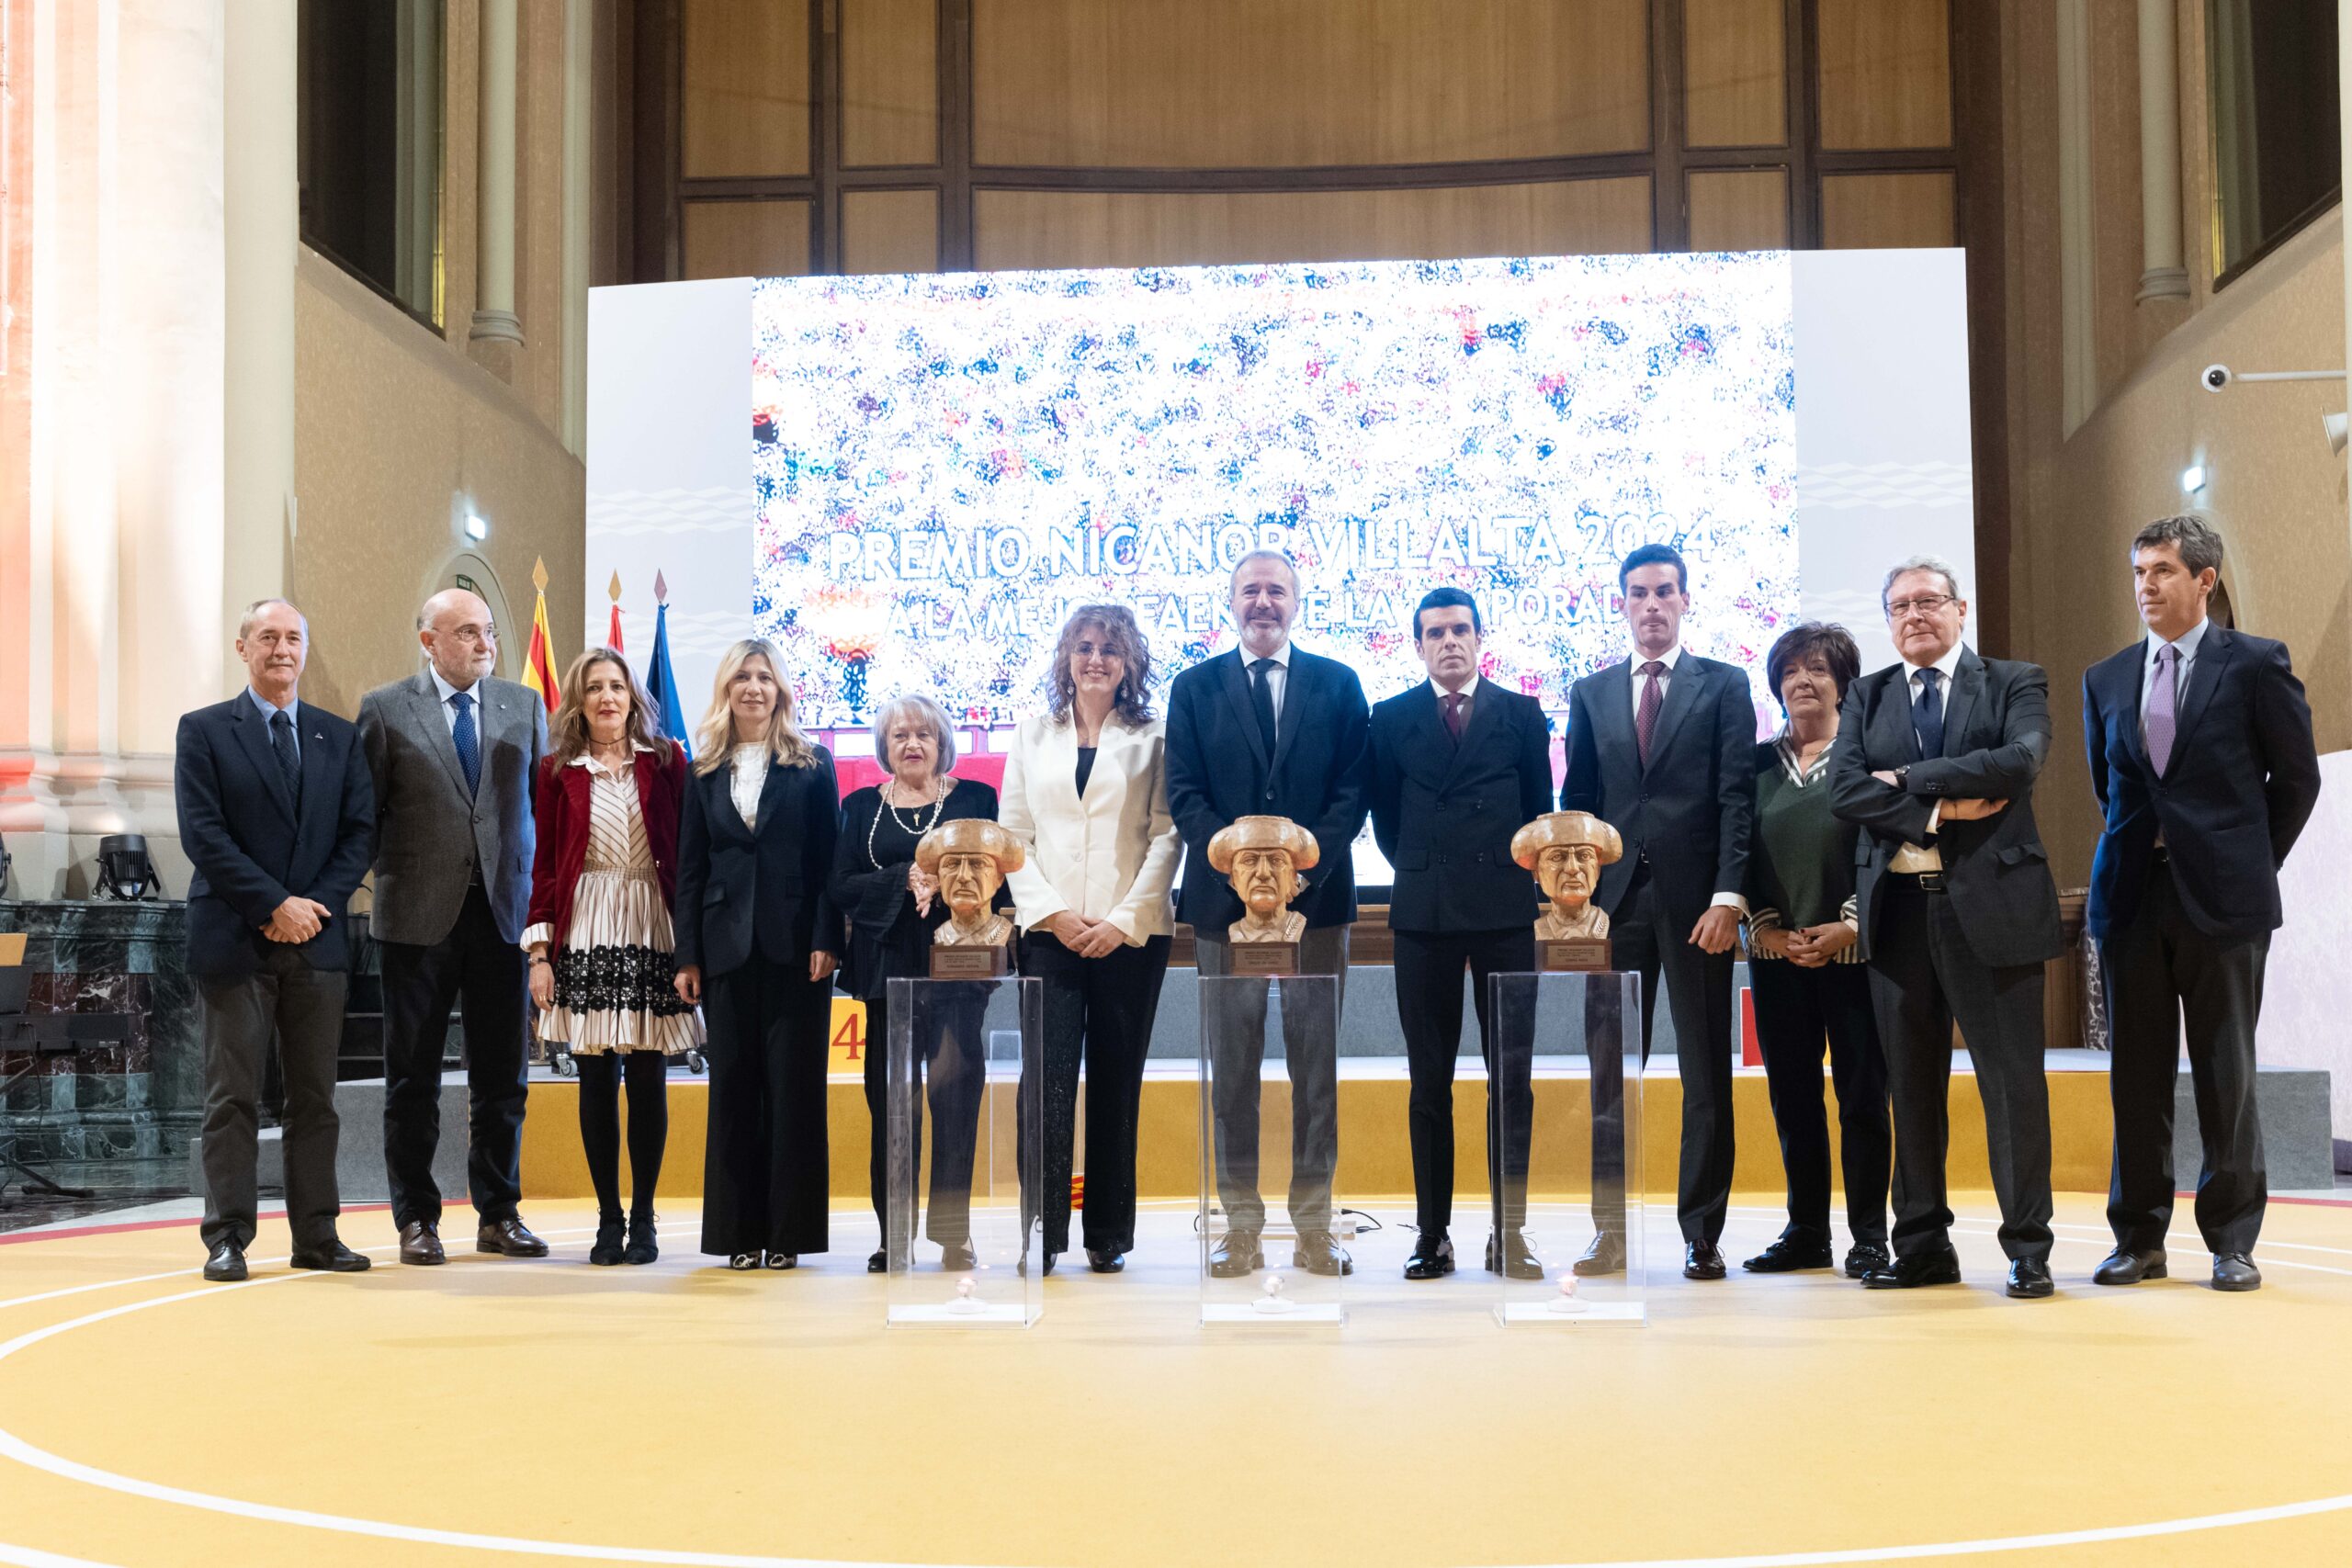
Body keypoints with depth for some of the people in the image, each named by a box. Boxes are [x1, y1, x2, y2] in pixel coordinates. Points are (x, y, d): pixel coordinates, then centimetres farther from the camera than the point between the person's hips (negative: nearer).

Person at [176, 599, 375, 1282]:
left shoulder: (340, 737, 13)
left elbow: (359, 834, 7)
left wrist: (318, 905, -8)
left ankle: (316, 1235, 11)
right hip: (234, 942, -3)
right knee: (232, 1097, 0)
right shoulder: (204, 731, 3)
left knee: (316, 1097, 6)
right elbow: (203, 835, -7)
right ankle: (227, 1238, 5)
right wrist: (275, 905, -13)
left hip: (318, 942, 3)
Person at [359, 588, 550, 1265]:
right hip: (419, 913, -2)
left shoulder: (524, 706, 9)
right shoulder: (384, 710, 1)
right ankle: (417, 1220, 13)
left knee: (502, 1075, 7)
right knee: (412, 1076, 4)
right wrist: (386, 880, -2)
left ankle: (498, 1215, 17)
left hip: (502, 910, 3)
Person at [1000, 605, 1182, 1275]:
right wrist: (1054, 912, -6)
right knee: (1048, 1080, -10)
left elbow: (1166, 837, -1)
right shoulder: (1032, 736, 12)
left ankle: (1110, 1234, 11)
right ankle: (1042, 1230, -8)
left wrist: (1122, 919, -10)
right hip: (1049, 931, 1)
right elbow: (1013, 833, 8)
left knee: (1116, 1083, 3)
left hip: (1130, 935, -1)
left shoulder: (1153, 739, 5)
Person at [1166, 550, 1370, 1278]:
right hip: (1224, 899, 0)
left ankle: (1314, 1225, 8)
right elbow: (1184, 796, 2)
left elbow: (1352, 792, 1)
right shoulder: (1194, 688, 8)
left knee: (1316, 1062, 2)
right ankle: (1241, 1224, 9)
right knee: (1233, 1064, 2)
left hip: (1318, 895, 0)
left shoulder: (1338, 685, 8)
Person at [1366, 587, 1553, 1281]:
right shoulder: (1392, 719, 8)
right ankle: (1432, 1235, 7)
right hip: (1424, 913, 0)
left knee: (1511, 1079, -1)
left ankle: (1510, 1232, 4)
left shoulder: (1522, 715, 8)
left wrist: (1511, 876, 8)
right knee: (1429, 1083, 3)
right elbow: (1385, 816, 12)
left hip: (1505, 911, 0)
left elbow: (1540, 809, 11)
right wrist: (1424, 871, 9)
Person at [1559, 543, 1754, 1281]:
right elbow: (1577, 803, 12)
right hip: (1615, 899, 2)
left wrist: (1728, 895, -12)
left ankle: (1702, 1233, 8)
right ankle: (1610, 1230, 9)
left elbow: (1737, 796, -2)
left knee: (1706, 1073, 2)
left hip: (1695, 899, -2)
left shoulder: (1724, 686, 6)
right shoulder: (1591, 693, 14)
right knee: (1611, 1074, 3)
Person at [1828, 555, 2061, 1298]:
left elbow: (2020, 760, -15)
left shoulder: (2016, 682, 5)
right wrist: (1939, 811, -12)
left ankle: (2028, 1247, 7)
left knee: (2012, 1080, -1)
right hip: (1898, 905, 3)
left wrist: (1908, 777, -10)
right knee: (1911, 1085, 8)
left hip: (1991, 902, -3)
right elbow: (1844, 791, -1)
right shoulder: (1866, 696, 13)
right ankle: (1923, 1245, 17)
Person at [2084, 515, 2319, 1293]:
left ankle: (2232, 1241, 11)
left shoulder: (2255, 664, -1)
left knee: (2226, 1073, 2)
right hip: (2132, 898, 3)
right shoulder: (2106, 680, 11)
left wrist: (2251, 864, 7)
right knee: (2137, 1074, 6)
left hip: (2221, 899, -3)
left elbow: (2297, 776, 5)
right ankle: (2139, 1237, 13)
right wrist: (2140, 849, 14)